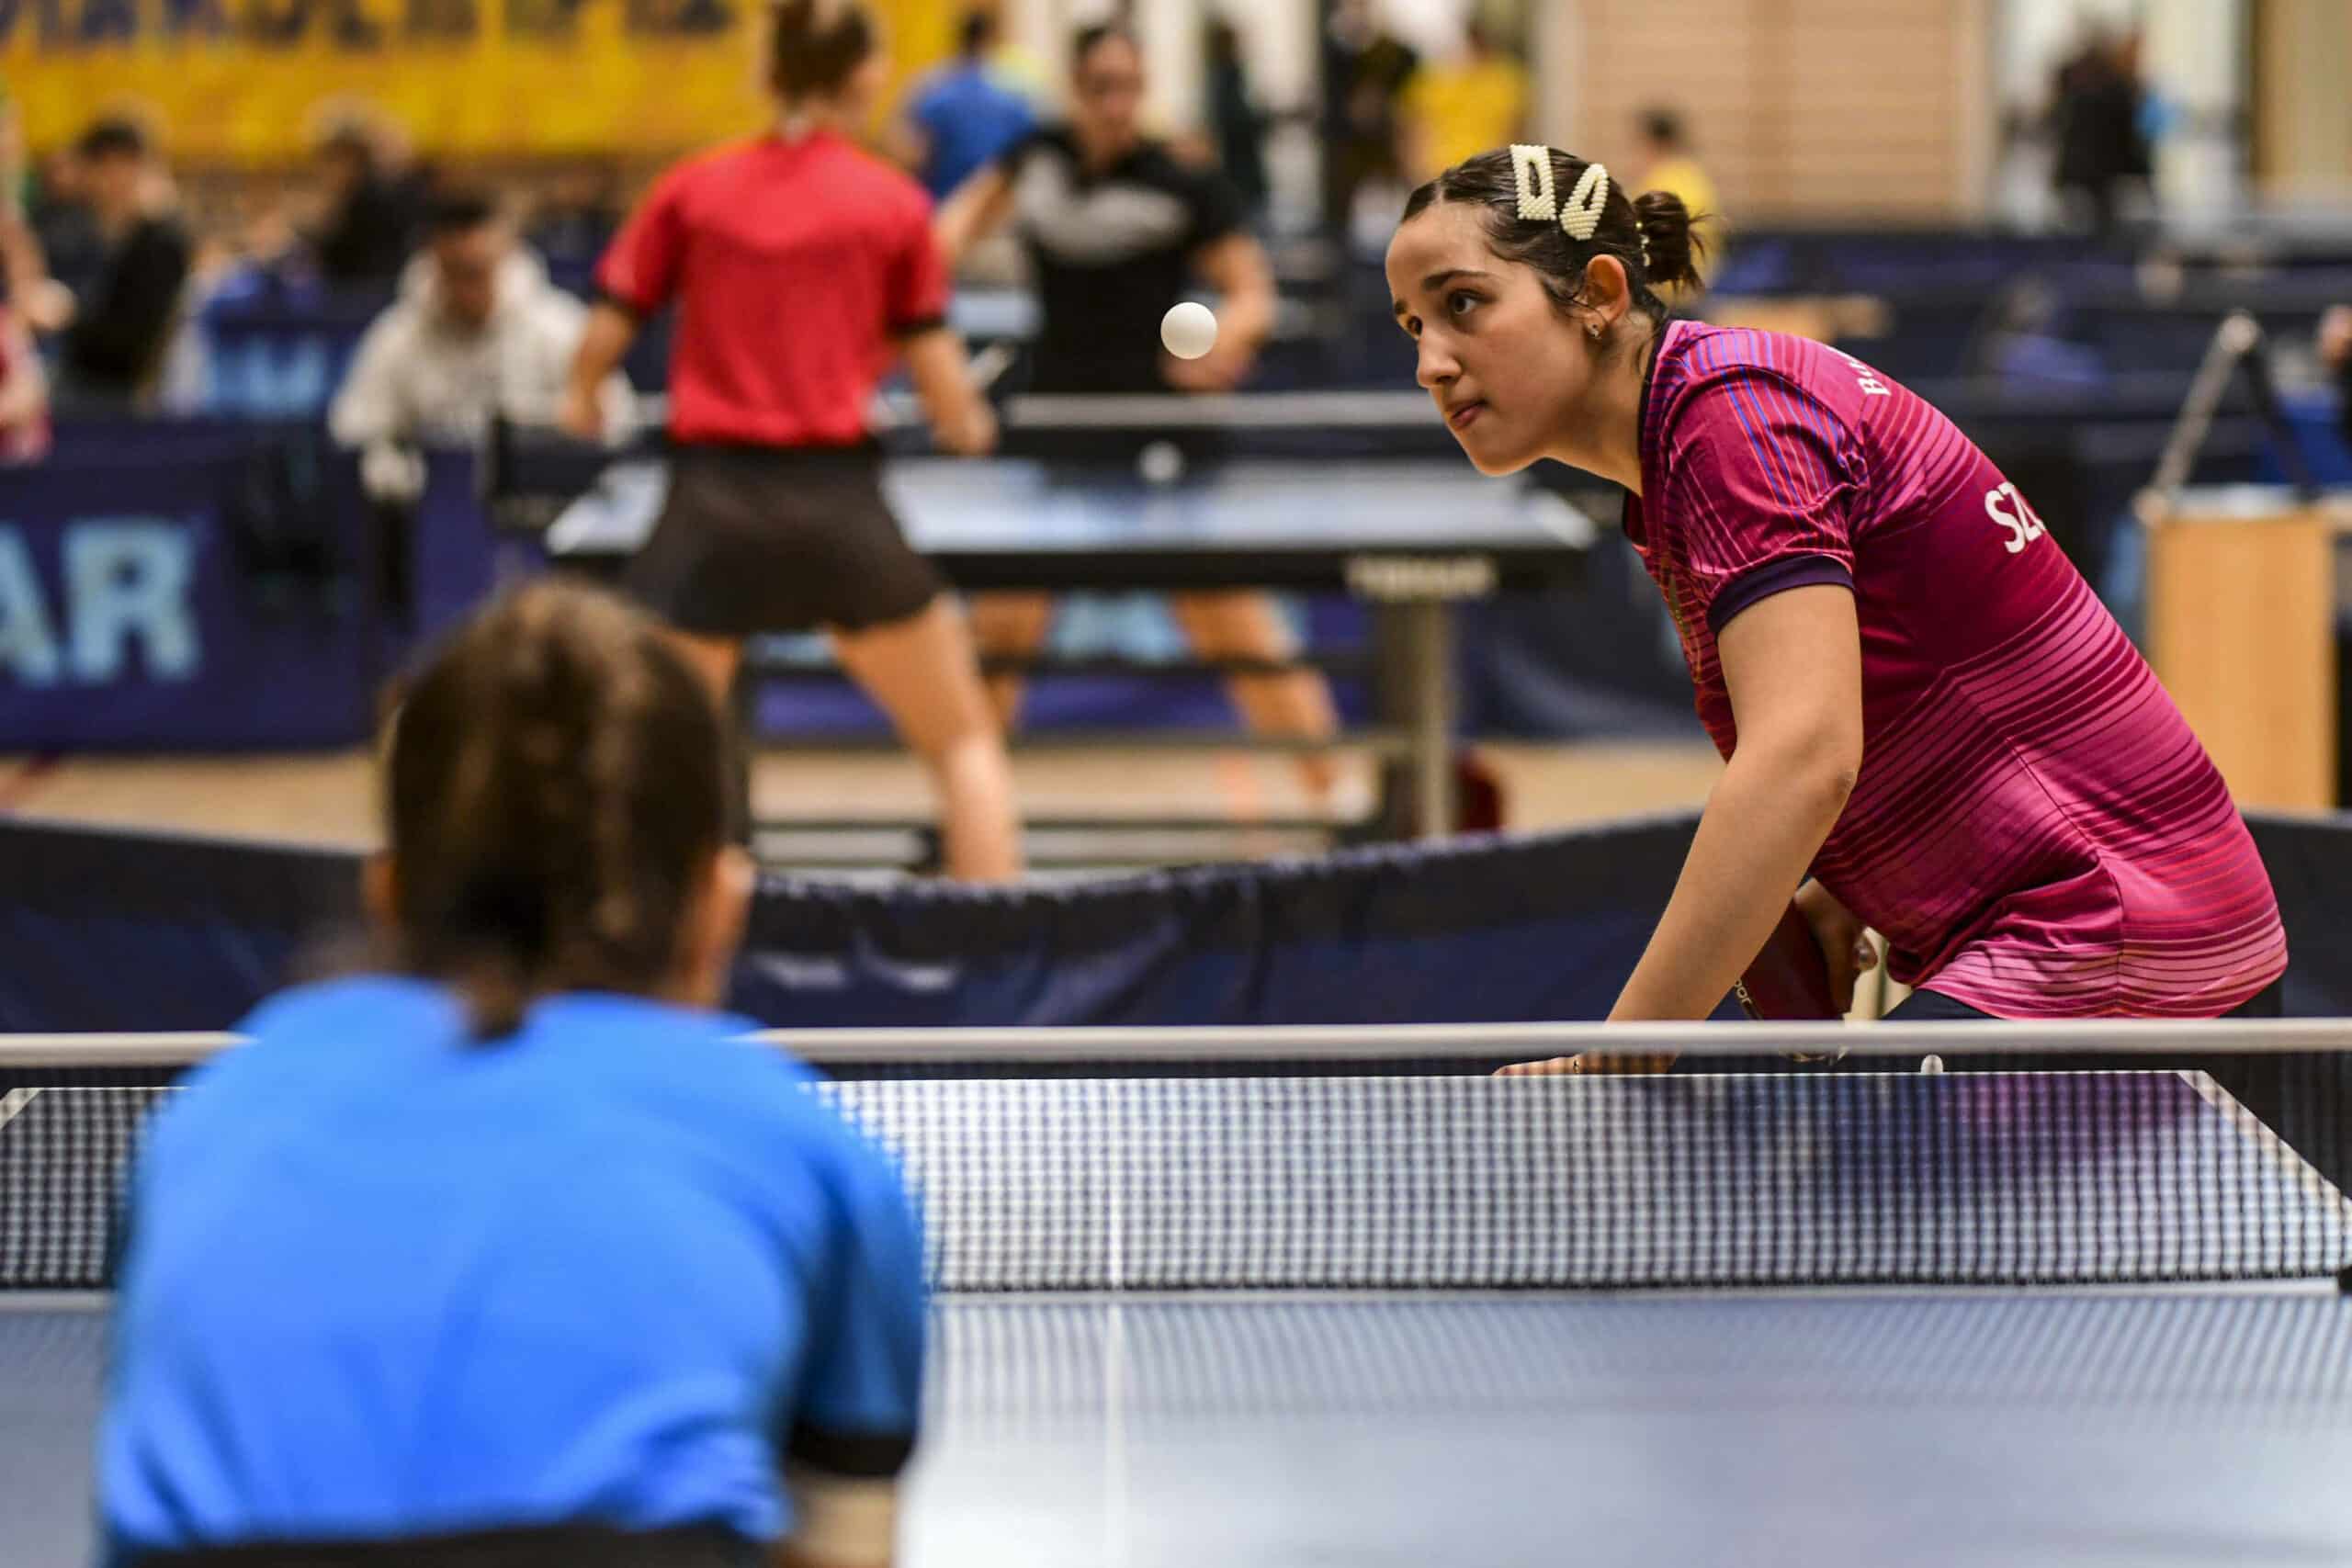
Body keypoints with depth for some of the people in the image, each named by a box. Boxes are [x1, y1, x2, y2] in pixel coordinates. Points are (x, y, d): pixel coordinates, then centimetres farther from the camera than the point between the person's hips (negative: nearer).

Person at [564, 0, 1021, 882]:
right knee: (965, 744, 12)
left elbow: (608, 330, 7)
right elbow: (933, 366, 2)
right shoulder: (893, 204, 2)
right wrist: (969, 425, 24)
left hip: (708, 508, 1)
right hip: (839, 501, -1)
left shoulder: (690, 190, 6)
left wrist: (583, 398, 29)